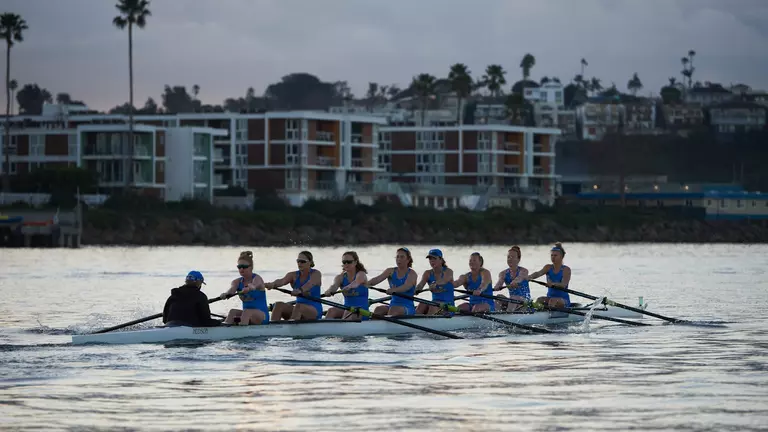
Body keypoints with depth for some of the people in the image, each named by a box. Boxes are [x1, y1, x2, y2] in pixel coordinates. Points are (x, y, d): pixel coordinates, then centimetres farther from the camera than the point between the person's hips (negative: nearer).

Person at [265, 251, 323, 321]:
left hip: (315, 310, -5)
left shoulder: (316, 274, -5)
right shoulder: (294, 275, 6)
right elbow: (282, 281, -16)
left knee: (298, 306, -36)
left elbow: (310, 284, -28)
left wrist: (300, 290, -51)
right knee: (278, 305, -21)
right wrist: (272, 284, -40)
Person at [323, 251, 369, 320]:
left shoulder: (361, 274, -3)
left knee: (349, 313, -35)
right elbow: (335, 285, -14)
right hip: (346, 309, 4)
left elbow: (355, 283, -28)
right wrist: (329, 291, -40)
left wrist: (348, 287, -52)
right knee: (331, 311, -25)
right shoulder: (341, 277, 9)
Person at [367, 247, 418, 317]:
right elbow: (378, 279, -8)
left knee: (393, 310, -35)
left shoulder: (411, 274, -3)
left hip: (408, 308, -4)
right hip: (393, 305, 4)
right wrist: (366, 284, -30)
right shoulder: (391, 271, 10)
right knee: (378, 310, -27)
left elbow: (406, 286, -23)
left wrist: (393, 290, -44)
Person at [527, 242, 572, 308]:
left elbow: (563, 285, -21)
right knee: (539, 300, -27)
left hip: (564, 299, -3)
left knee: (553, 300, -34)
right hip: (550, 297, 3)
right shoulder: (548, 267, 8)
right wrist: (530, 277, -36)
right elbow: (538, 273, -12)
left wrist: (553, 284, -42)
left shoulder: (566, 270, -5)